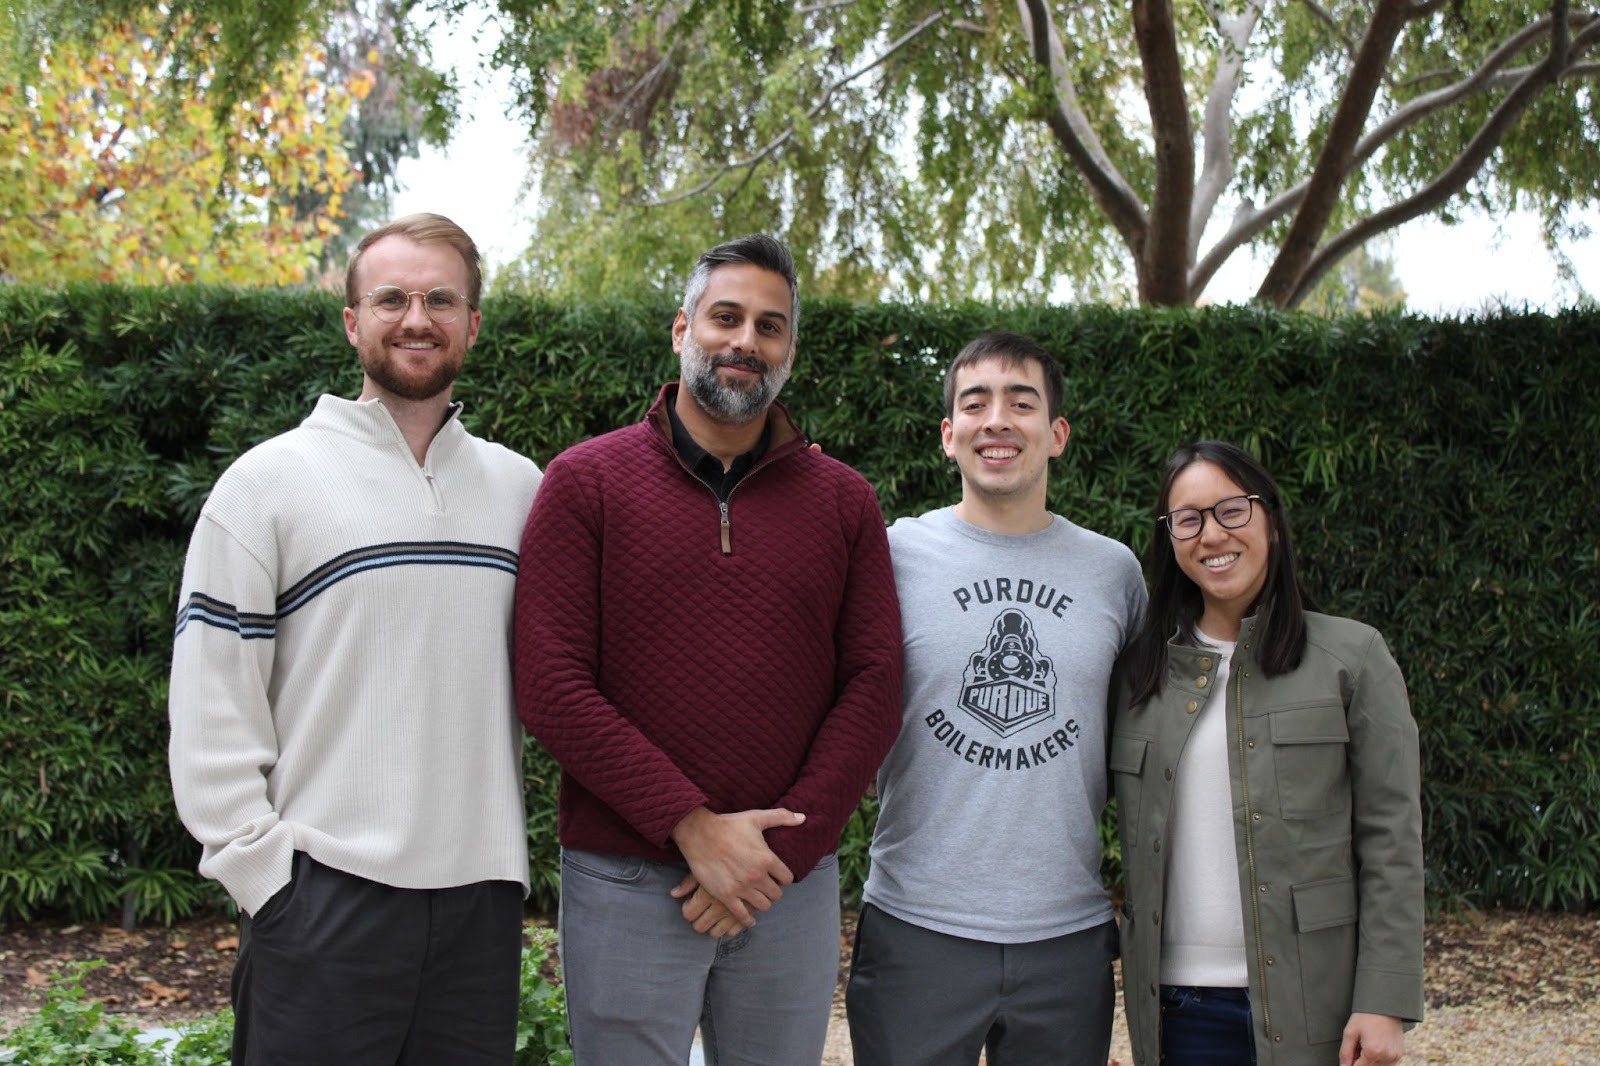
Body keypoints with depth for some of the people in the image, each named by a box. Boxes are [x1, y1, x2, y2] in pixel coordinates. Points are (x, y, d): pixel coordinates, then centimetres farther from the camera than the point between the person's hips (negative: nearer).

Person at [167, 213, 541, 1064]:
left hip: (484, 894, 4)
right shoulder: (269, 482, -1)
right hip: (322, 895, -3)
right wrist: (266, 877, -9)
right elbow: (210, 709, -4)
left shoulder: (519, 487, 9)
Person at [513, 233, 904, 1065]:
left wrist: (780, 853, -10)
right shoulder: (586, 482, -1)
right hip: (625, 888, -2)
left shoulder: (843, 501, 6)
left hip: (793, 890, 2)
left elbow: (875, 685, 1)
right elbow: (550, 687, -8)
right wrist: (692, 830, -14)